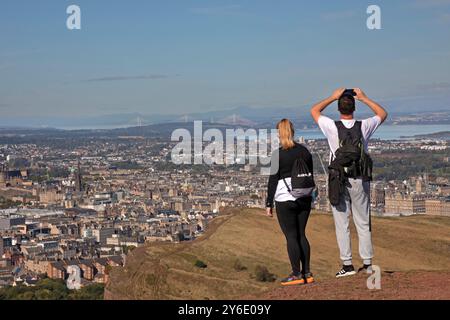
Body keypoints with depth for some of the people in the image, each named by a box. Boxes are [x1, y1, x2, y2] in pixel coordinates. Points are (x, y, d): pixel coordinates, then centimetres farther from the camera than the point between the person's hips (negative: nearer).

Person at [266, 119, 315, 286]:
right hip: (304, 199, 6)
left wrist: (269, 204, -4)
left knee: (291, 236, -1)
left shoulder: (278, 154, -11)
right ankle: (307, 273, 12)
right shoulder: (305, 151, 7)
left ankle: (297, 275, 0)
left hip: (285, 200, -6)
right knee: (301, 235, 12)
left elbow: (273, 181, -10)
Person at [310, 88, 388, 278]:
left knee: (342, 224, 3)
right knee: (363, 223, 10)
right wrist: (364, 98, 15)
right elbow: (383, 114, 16)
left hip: (338, 181, -2)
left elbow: (314, 111, 9)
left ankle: (347, 264, 1)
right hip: (360, 180, 2)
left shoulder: (332, 127, -9)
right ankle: (367, 262, 12)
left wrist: (333, 97, 12)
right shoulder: (364, 127, -4)